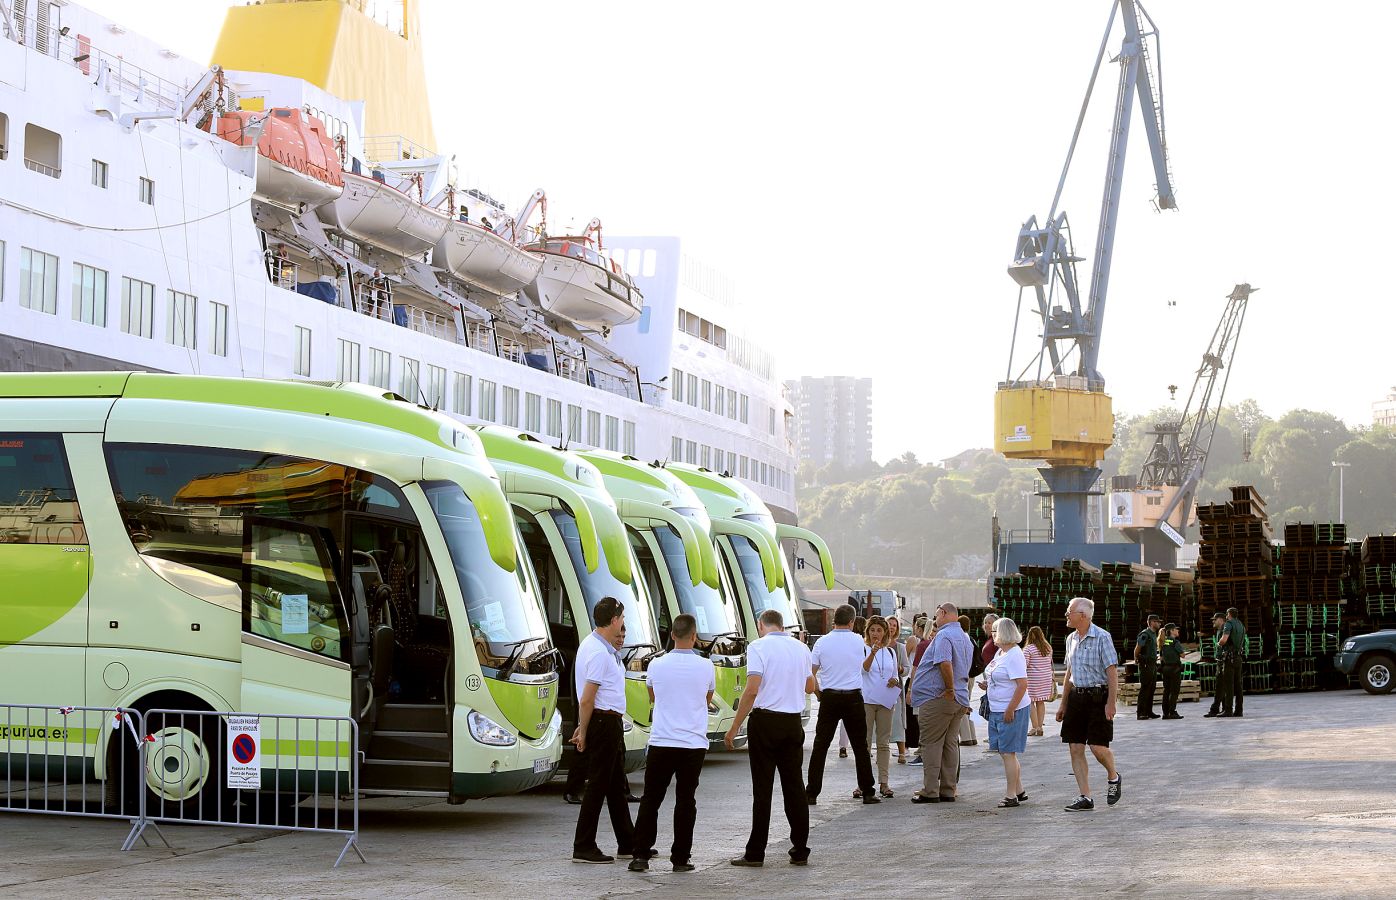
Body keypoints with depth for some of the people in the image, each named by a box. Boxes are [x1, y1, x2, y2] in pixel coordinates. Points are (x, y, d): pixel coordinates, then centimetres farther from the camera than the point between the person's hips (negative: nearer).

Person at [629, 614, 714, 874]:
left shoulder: (657, 665, -2)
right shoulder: (706, 667, -4)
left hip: (661, 742, 1)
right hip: (693, 743, 0)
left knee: (650, 801, 7)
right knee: (685, 802, 6)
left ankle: (641, 855, 1)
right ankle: (680, 858, 7)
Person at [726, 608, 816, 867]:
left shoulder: (759, 646, -9)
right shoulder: (800, 648, 9)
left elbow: (752, 689, -17)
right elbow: (810, 687, 21)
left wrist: (734, 727, -13)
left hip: (765, 721, -5)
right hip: (793, 722, 5)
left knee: (762, 788, -2)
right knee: (794, 785, 10)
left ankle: (755, 853, 1)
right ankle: (800, 851, 11)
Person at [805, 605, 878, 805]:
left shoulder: (822, 642, -2)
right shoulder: (858, 641, 0)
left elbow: (811, 673, -1)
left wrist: (818, 694, 12)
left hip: (829, 698, 0)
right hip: (853, 697, 0)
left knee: (820, 746, 3)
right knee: (860, 746, 7)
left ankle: (811, 794, 1)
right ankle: (867, 792, 8)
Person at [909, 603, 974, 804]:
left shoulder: (944, 635, -14)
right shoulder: (965, 638, 17)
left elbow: (945, 663, -29)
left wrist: (950, 689, -22)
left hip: (938, 698, -9)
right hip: (960, 700, 9)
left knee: (931, 744, -3)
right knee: (950, 744, 11)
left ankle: (930, 791, -3)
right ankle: (948, 790, 12)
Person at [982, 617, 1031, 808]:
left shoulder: (1014, 655, -17)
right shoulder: (1000, 652, 13)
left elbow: (1022, 685, -23)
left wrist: (1010, 710, -24)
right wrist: (988, 685, 8)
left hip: (1011, 711, -10)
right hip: (997, 710, 10)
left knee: (1008, 752, -5)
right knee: (1005, 752, 14)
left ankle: (1011, 795, 0)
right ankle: (1019, 791, 24)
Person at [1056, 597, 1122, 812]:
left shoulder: (1102, 637, -10)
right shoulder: (1071, 639, 12)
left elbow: (1112, 672, -12)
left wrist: (1110, 703, -18)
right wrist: (1063, 704, 19)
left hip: (1098, 696, -7)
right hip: (1076, 697, 7)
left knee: (1097, 746, -10)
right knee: (1075, 748, 1)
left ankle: (1114, 777, 20)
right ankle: (1085, 798, 6)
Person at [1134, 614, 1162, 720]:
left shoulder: (1154, 634, 16)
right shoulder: (1144, 634, -13)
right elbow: (1137, 649, -14)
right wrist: (1136, 660, -6)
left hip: (1153, 664, 9)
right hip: (1146, 665, -9)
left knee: (1152, 689, 10)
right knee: (1145, 689, -9)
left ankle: (1149, 712, 15)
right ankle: (1140, 713, -8)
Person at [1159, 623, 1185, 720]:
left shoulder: (1163, 642, 8)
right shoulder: (1175, 642, -12)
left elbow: (1161, 657, 12)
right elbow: (1182, 655, -7)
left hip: (1165, 668, 7)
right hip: (1174, 668, -7)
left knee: (1166, 690, 10)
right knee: (1174, 691, -3)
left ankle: (1165, 713, 11)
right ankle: (1172, 712, -6)